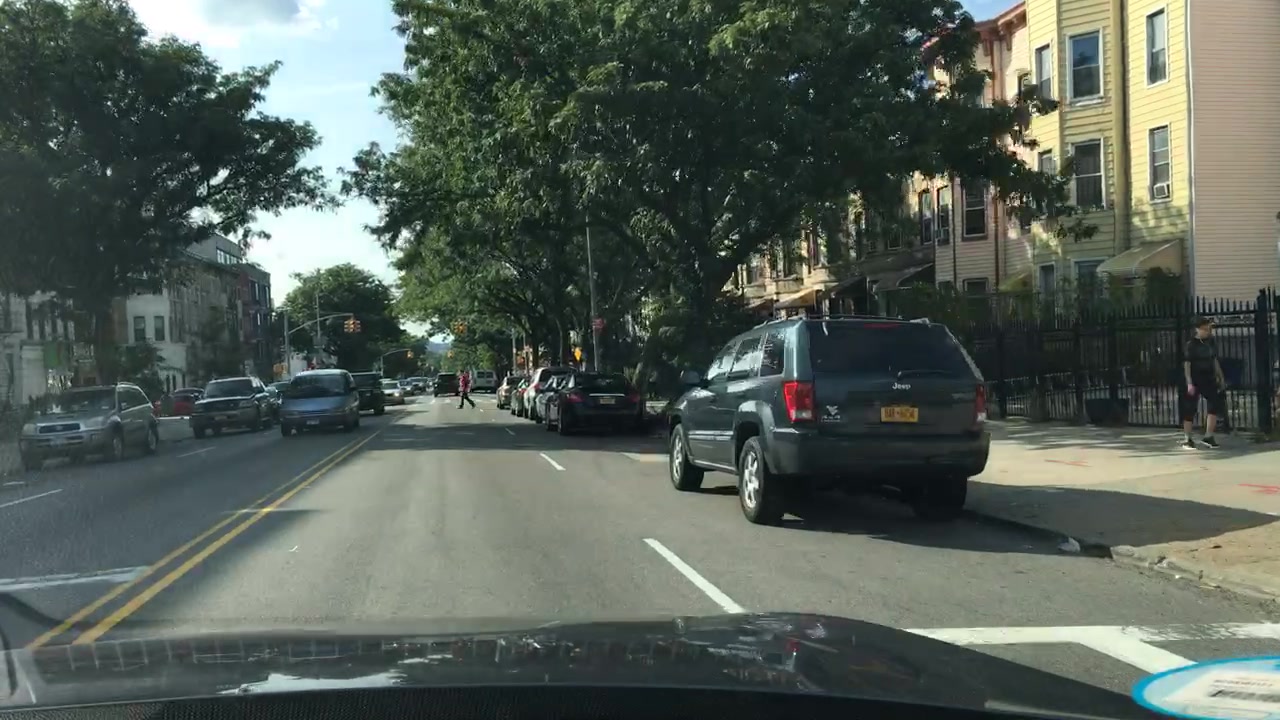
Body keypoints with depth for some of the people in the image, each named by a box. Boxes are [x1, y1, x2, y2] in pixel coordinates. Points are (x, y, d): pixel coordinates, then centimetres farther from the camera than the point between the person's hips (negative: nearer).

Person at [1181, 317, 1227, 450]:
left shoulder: (1210, 342, 6)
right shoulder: (1191, 344, -10)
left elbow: (1214, 360, 16)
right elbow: (1187, 364, -13)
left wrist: (1220, 377, 13)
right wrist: (1189, 383, -20)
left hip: (1208, 378, 6)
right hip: (1195, 379, -6)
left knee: (1215, 404, -5)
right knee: (1190, 409, -1)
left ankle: (1208, 436, 5)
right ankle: (1187, 440, 7)